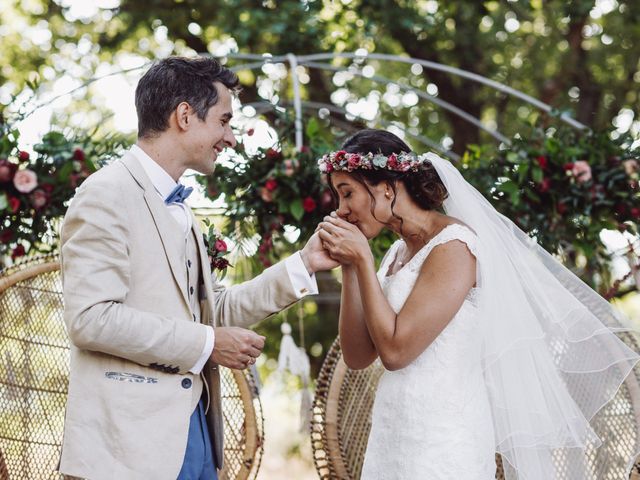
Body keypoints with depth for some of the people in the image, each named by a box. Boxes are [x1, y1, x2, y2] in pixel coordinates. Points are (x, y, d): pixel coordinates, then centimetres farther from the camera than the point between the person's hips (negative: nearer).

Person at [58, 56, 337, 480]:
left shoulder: (178, 208, 18)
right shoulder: (108, 194, -10)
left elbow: (213, 309, 16)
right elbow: (91, 317, -20)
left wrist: (304, 264, 10)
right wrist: (207, 344, -15)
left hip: (195, 431, 9)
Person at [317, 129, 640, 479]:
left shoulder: (451, 245, -14)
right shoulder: (398, 253, 10)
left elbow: (395, 350, -19)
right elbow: (357, 356, 8)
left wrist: (363, 259, -13)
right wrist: (349, 265, 1)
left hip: (438, 440, -8)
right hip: (392, 434, 8)